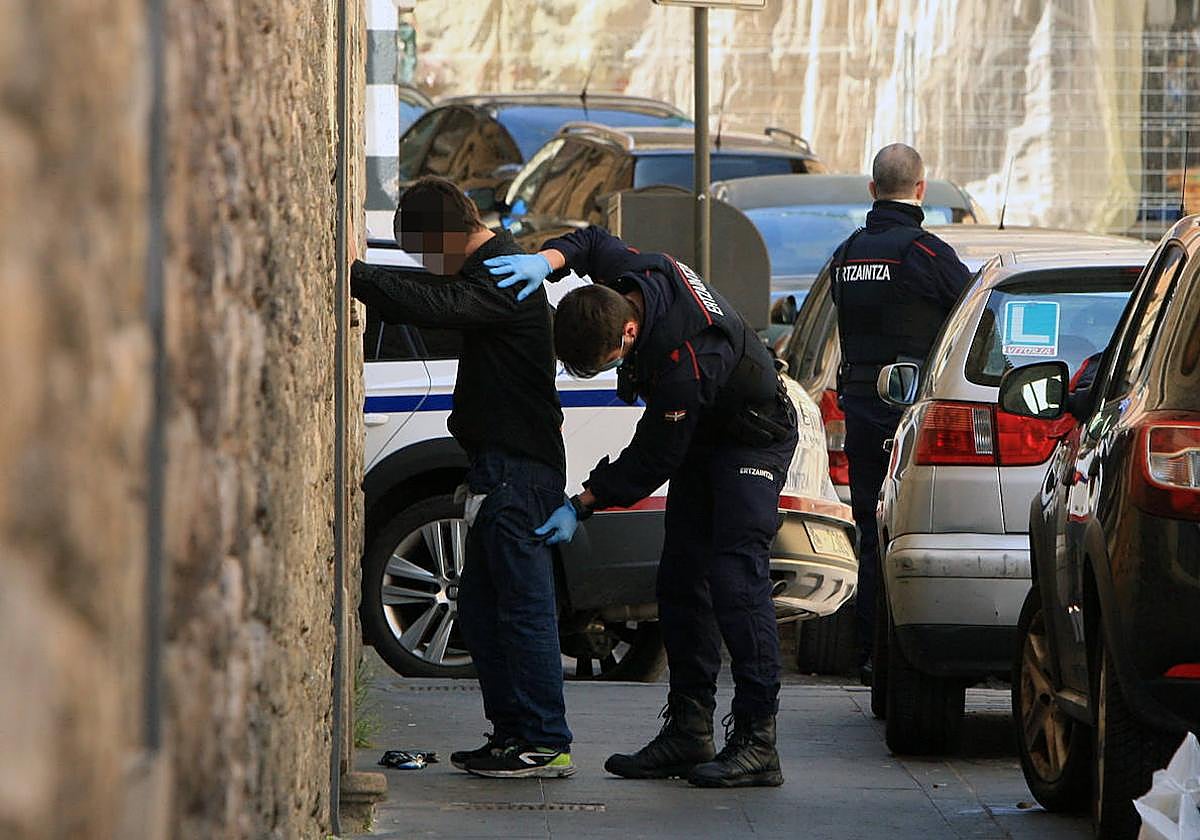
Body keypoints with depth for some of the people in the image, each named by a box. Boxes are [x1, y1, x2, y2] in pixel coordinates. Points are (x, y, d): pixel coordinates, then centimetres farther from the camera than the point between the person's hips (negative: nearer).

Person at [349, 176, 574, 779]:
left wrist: (351, 273, -26)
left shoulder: (500, 278, -15)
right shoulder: (485, 271, 17)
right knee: (480, 609, 14)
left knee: (523, 606, -8)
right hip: (504, 467, 10)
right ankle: (512, 732, 19)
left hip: (518, 471, -10)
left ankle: (546, 744, -6)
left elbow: (429, 306, -29)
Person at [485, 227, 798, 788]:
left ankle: (756, 740, -22)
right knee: (680, 579, 5)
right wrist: (549, 259, -15)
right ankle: (688, 731, 8)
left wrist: (581, 507, -21)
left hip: (753, 439, -9)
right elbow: (593, 242, 6)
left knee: (734, 576, -19)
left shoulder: (683, 365, -39)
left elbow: (649, 463, -28)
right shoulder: (625, 274, -18)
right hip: (703, 437, 9)